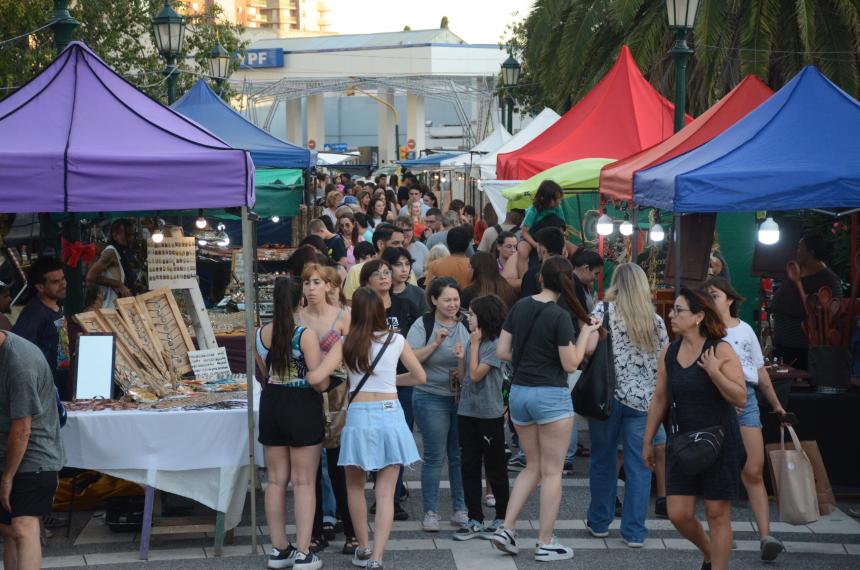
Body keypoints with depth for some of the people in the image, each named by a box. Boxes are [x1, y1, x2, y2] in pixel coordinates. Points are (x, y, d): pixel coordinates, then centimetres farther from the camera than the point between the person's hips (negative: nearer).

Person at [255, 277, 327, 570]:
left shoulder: (260, 334, 0)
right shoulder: (306, 335, -17)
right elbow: (320, 382, -19)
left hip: (271, 403, 5)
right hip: (302, 406, -5)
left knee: (276, 480, 13)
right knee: (304, 482, 2)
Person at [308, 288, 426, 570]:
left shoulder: (346, 343, -3)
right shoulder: (396, 340, 1)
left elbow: (316, 377, -12)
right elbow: (420, 377, 12)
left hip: (359, 416, -1)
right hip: (390, 416, 1)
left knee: (355, 487, 20)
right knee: (385, 494, 2)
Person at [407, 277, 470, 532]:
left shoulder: (465, 326, 6)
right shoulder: (423, 325, -4)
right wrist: (435, 343, -19)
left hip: (462, 397, 3)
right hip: (432, 398, -3)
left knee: (460, 456, 7)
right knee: (434, 457, -1)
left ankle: (460, 510, 17)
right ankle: (430, 512, 8)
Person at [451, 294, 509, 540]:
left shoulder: (495, 344, -13)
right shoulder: (471, 341, 7)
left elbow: (476, 375, -18)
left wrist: (474, 345, -11)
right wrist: (460, 359, -5)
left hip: (490, 414, -7)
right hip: (467, 411, 7)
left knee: (494, 467, 5)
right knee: (469, 467, 7)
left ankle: (502, 518, 17)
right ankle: (475, 520, 12)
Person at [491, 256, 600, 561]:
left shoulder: (520, 307, 3)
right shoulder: (560, 317, -15)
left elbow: (502, 352, 6)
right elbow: (570, 364, -11)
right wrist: (586, 332, -3)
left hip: (519, 392, 6)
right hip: (550, 395, -6)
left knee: (533, 466, 19)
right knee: (552, 471, 4)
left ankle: (506, 528, 10)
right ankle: (545, 543, 7)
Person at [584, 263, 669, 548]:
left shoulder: (604, 309, -4)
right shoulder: (655, 321, 4)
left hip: (607, 394, -1)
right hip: (643, 398, 1)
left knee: (603, 458, 13)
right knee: (639, 465, 5)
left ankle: (599, 522, 24)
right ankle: (634, 531, 6)